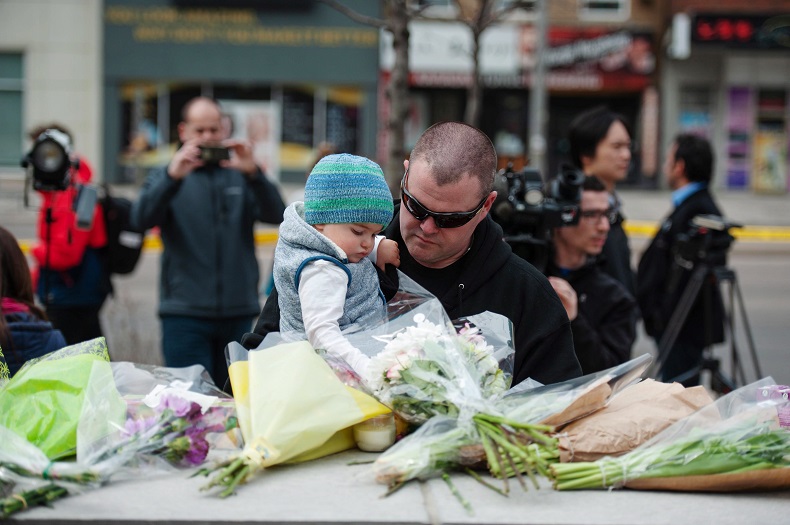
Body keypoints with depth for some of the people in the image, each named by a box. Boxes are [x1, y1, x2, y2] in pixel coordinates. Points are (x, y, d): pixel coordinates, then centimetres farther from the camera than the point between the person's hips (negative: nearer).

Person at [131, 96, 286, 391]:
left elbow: (276, 215, -4)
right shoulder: (166, 177, 8)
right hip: (185, 312, -2)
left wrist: (253, 174, -21)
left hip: (238, 313, 2)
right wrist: (172, 177, -27)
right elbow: (142, 218, -11)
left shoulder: (241, 176, 12)